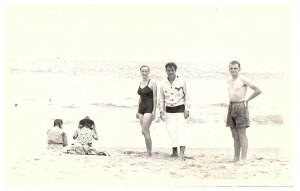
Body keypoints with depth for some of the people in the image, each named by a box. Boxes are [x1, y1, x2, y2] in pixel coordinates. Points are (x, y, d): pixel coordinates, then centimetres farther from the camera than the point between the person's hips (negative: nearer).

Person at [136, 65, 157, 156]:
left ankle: (149, 152, -5)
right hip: (142, 108, 7)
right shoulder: (140, 83, 14)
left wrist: (154, 111, -16)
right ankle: (148, 152, 13)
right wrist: (137, 111, 17)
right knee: (146, 132, 8)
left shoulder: (152, 83, -7)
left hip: (149, 109, -7)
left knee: (144, 131, -14)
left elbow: (155, 97, -10)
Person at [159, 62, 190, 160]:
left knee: (181, 129, -13)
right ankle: (174, 151, 15)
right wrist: (161, 111, 9)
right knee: (171, 131, 3)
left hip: (180, 109, -3)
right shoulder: (164, 84, 5)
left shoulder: (181, 81, -3)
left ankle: (182, 153, -19)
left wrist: (187, 109, -4)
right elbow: (161, 98, 14)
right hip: (169, 110, 3)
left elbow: (186, 96, 1)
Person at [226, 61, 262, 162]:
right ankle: (236, 158, 11)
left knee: (242, 135, -7)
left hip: (241, 107, -7)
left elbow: (258, 90, -8)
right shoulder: (229, 81, 15)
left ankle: (243, 158, -6)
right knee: (235, 135, 7)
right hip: (231, 107, 7)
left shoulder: (243, 80, -6)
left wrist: (247, 100, -2)